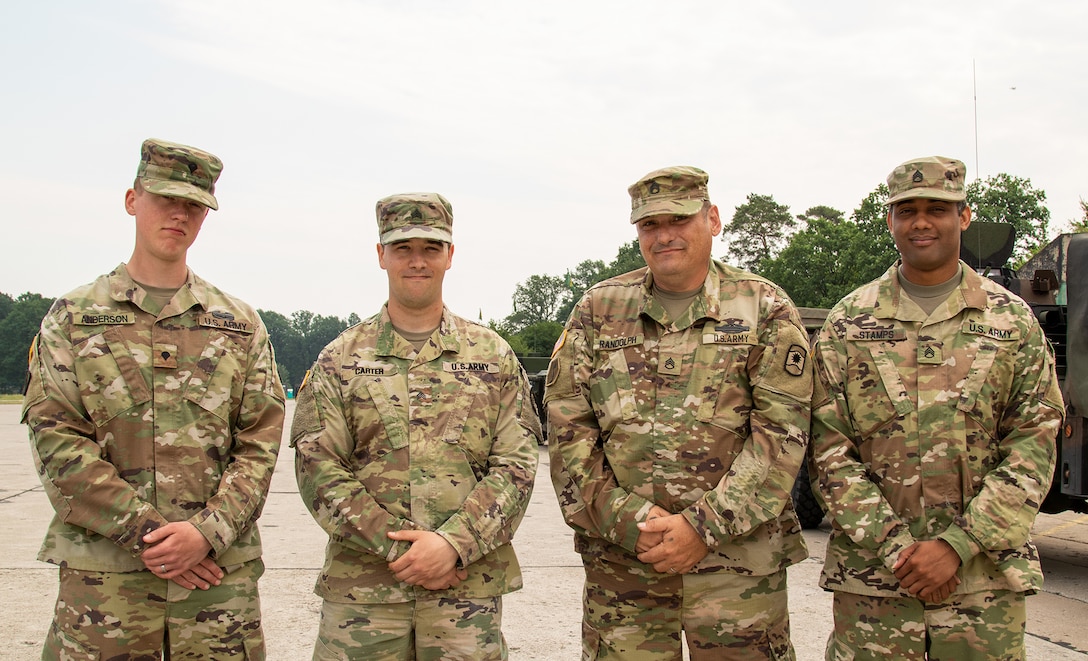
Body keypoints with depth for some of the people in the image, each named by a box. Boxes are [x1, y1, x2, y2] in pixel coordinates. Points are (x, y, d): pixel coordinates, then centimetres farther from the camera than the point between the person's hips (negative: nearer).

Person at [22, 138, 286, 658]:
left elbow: (260, 445, 4)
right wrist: (145, 533, -11)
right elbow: (56, 442, -2)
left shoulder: (240, 324, 10)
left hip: (221, 569, 1)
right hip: (102, 575, -1)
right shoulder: (73, 317, 6)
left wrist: (206, 532, -11)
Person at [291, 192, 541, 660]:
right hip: (361, 585, 0)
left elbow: (517, 464, 1)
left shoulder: (493, 355, 8)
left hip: (468, 583, 1)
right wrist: (395, 548, -11)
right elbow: (317, 468, -2)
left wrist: (453, 544, -12)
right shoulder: (341, 359, 6)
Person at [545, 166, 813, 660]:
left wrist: (704, 526, -13)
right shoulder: (598, 309, 9)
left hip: (737, 560, -1)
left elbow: (782, 433, -5)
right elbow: (567, 429, 4)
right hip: (618, 560, 2)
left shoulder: (765, 309, 3)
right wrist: (626, 520, -8)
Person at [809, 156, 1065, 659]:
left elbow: (1033, 448, -1)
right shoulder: (847, 324, 4)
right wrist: (895, 546, -11)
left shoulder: (1013, 321, 5)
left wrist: (957, 545, -11)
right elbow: (828, 452, -1)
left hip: (986, 580, 0)